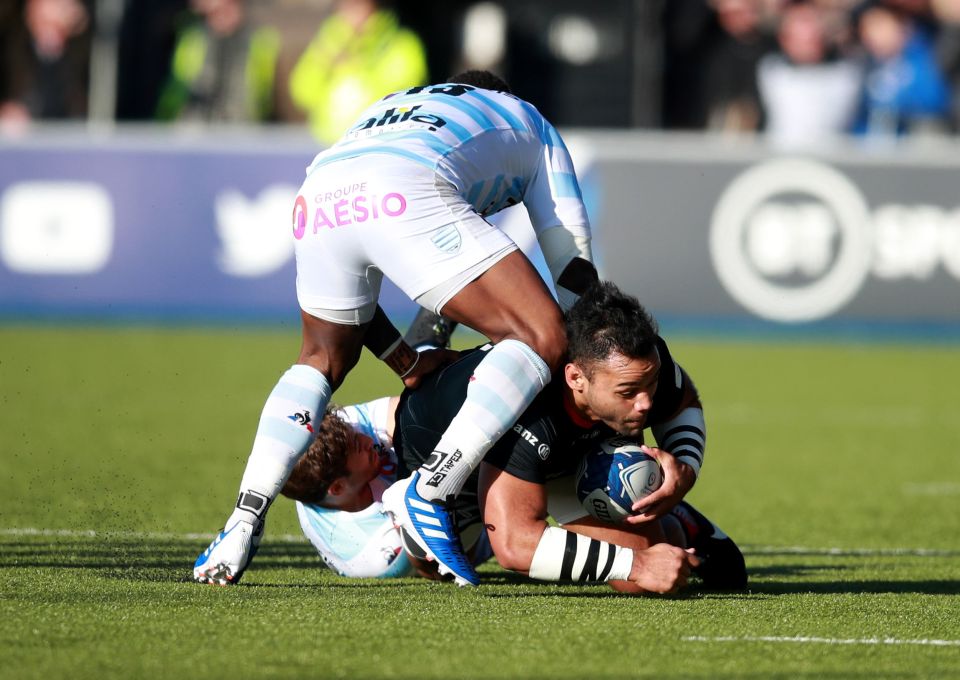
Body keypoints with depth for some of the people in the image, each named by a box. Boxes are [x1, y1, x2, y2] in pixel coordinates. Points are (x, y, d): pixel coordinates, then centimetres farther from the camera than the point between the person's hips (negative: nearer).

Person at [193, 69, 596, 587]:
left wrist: (412, 366, 35)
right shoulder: (527, 122, 37)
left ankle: (243, 525, 14)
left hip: (318, 195, 6)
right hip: (407, 195, -5)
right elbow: (572, 260, 28)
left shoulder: (391, 107, 46)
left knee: (322, 360, 27)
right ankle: (431, 492, -16)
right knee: (540, 337, -1)